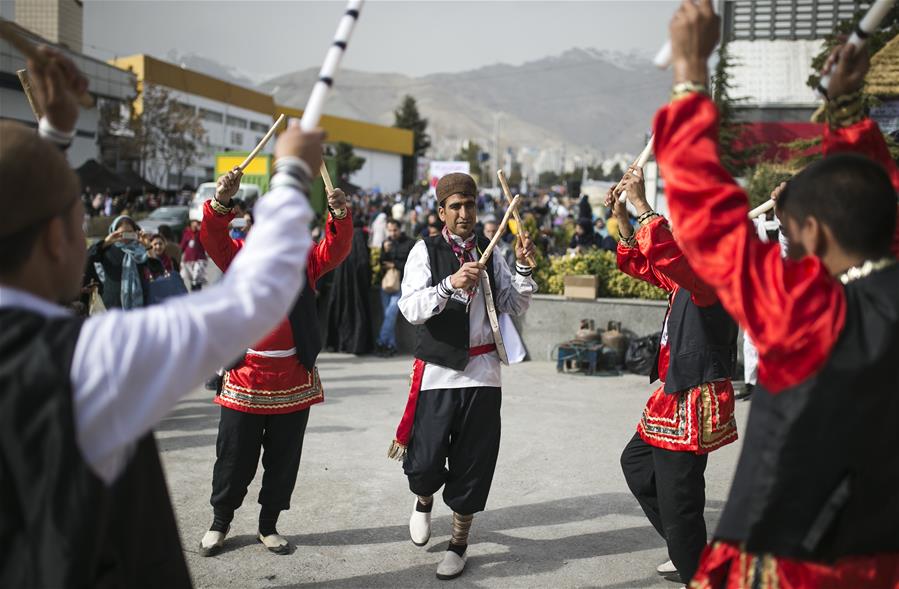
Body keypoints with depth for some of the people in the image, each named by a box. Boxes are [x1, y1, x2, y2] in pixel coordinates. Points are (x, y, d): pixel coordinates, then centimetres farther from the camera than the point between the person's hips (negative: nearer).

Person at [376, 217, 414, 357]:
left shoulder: (409, 244, -3)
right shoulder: (385, 243, 12)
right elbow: (380, 263, 9)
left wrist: (395, 265, -8)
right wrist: (385, 251, -9)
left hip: (401, 284, -5)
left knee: (391, 312, -15)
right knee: (388, 315, 5)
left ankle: (381, 342, -11)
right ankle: (391, 344, 10)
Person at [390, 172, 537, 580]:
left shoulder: (489, 254, 10)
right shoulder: (426, 251, -2)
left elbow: (516, 306, 10)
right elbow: (410, 309, -14)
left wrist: (522, 266, -5)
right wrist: (449, 284, -30)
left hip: (482, 373, 3)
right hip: (438, 371, -3)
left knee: (473, 463, 7)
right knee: (425, 463, -3)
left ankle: (458, 544, 26)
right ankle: (424, 501, 35)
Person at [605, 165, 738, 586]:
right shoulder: (688, 277, 11)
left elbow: (667, 254, -38)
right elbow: (640, 263, 22)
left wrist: (641, 205, -31)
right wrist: (621, 216, 12)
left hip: (694, 402, -11)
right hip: (674, 396, 11)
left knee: (677, 502, -6)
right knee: (636, 461, 25)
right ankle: (688, 552, 34)